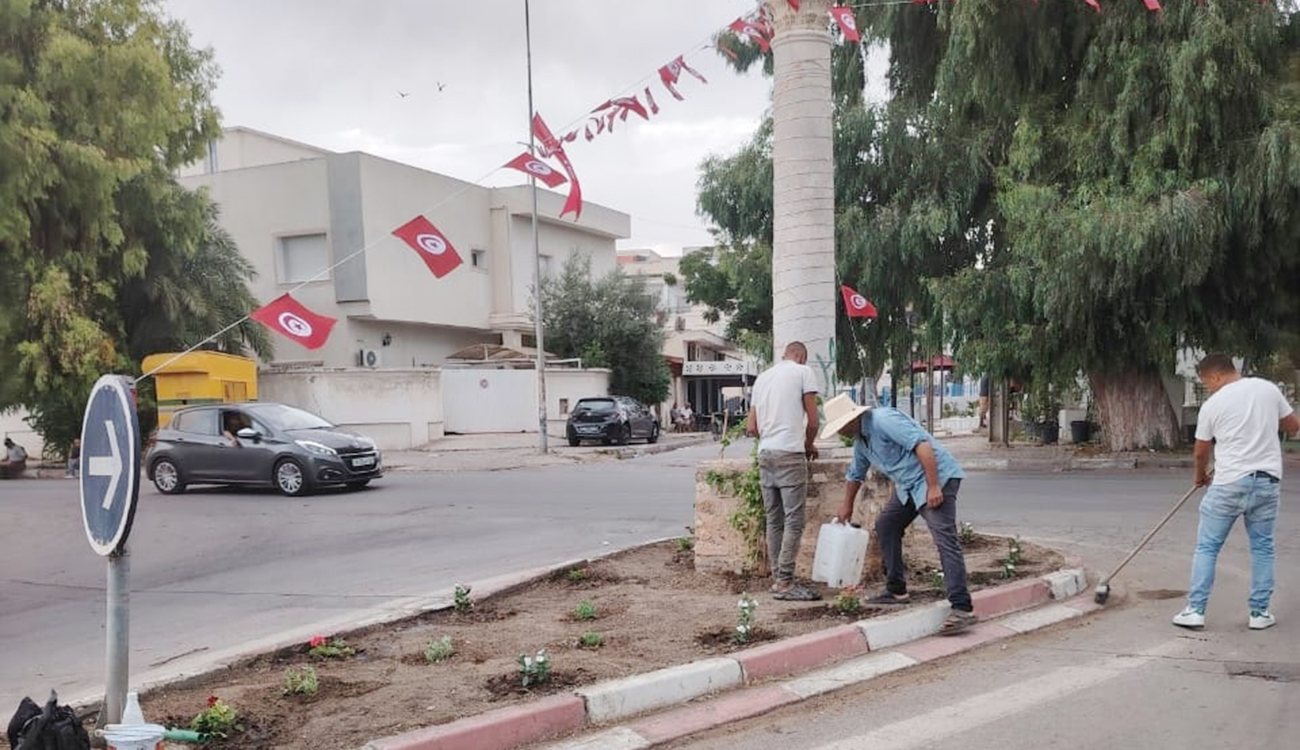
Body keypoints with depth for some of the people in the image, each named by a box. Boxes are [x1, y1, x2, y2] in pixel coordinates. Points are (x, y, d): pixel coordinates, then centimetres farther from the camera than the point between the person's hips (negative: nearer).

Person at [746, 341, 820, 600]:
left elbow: (751, 427, 18)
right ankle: (784, 582, -6)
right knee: (794, 521, -4)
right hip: (789, 454, -7)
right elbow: (812, 421, -1)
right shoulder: (803, 372, 1)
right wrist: (809, 445, 15)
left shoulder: (762, 377, 19)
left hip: (765, 454, 7)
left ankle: (778, 578, 14)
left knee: (774, 521, 11)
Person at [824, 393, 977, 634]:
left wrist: (933, 487, -28)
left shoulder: (884, 420, -19)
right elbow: (855, 474, 30)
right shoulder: (860, 441, 13)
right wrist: (847, 507, 41)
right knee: (885, 525, 13)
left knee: (944, 538, -19)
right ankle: (897, 591, 21)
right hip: (909, 485, 11)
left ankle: (962, 608, -24)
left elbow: (922, 445, -26)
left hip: (937, 478, -10)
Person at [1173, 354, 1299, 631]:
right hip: (1268, 481, 4)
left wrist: (1201, 476, 24)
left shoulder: (1212, 404, -5)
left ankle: (1195, 610, 3)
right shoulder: (1268, 388, 3)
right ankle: (1260, 613, 16)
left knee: (1207, 547, 4)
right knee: (1263, 548, 13)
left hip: (1229, 483, -4)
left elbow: (1201, 453, 5)